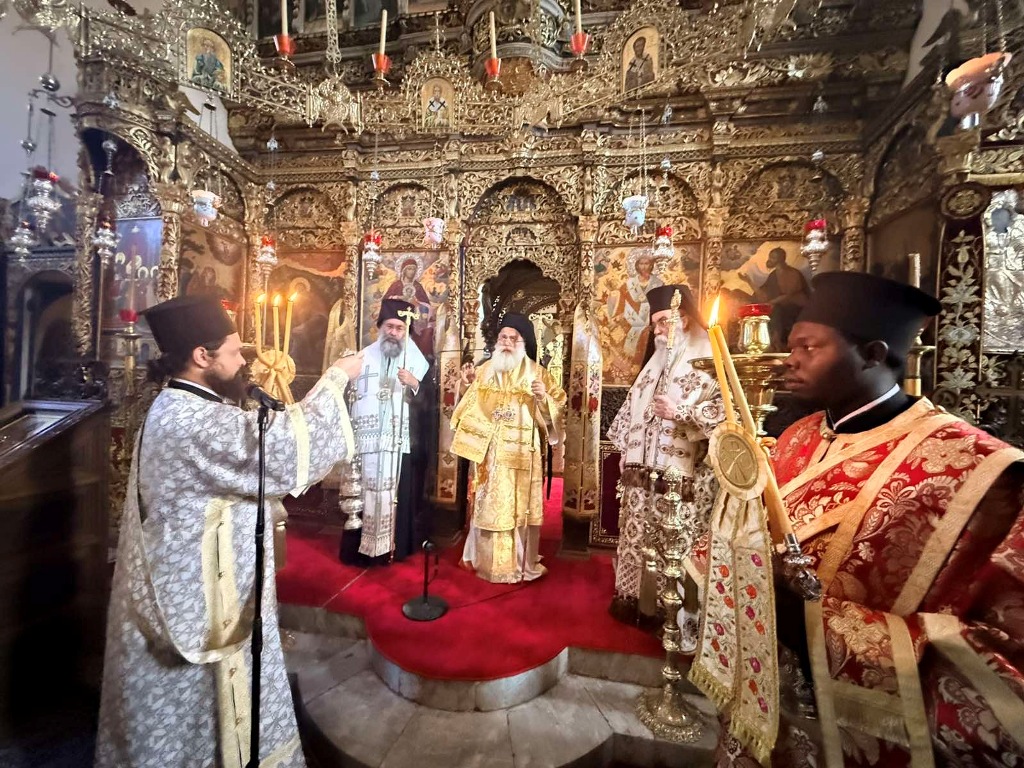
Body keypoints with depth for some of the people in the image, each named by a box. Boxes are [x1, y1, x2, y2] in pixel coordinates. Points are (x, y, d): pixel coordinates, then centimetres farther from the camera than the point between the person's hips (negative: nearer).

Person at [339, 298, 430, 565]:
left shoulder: (417, 361, 6)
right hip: (366, 442, 1)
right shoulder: (364, 358, 9)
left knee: (396, 494, -1)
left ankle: (393, 548, 15)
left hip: (400, 443, 0)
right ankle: (360, 548, 15)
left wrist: (414, 384, -18)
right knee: (364, 492, 0)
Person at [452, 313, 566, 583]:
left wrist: (543, 397, -20)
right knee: (488, 506, 7)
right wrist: (468, 385, -6)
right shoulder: (485, 370, 8)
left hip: (522, 454, -1)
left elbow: (557, 409, -1)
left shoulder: (537, 373, 2)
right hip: (489, 453, 2)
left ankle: (522, 563, 20)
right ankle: (486, 560, 23)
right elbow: (471, 409, 9)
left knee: (521, 506, 5)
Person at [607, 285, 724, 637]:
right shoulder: (658, 361, 19)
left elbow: (724, 409, -14)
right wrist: (626, 450, 17)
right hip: (642, 469, 8)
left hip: (680, 475, -7)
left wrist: (680, 413, -21)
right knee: (637, 539, 14)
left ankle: (684, 618, 11)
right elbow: (636, 406, 20)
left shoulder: (708, 359, -4)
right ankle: (639, 602, 29)